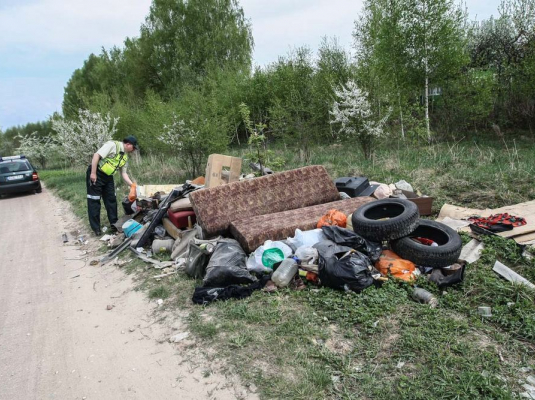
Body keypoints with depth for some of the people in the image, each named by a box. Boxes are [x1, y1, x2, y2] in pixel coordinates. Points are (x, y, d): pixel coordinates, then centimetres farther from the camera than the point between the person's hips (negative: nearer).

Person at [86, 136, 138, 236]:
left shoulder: (125, 156, 8)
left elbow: (123, 173, 12)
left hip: (108, 176, 8)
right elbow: (96, 155, -23)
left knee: (111, 199, 9)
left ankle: (114, 224, 19)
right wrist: (93, 173, -25)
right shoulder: (112, 145, -17)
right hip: (95, 173, -8)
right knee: (94, 200, -2)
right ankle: (96, 228, 4)